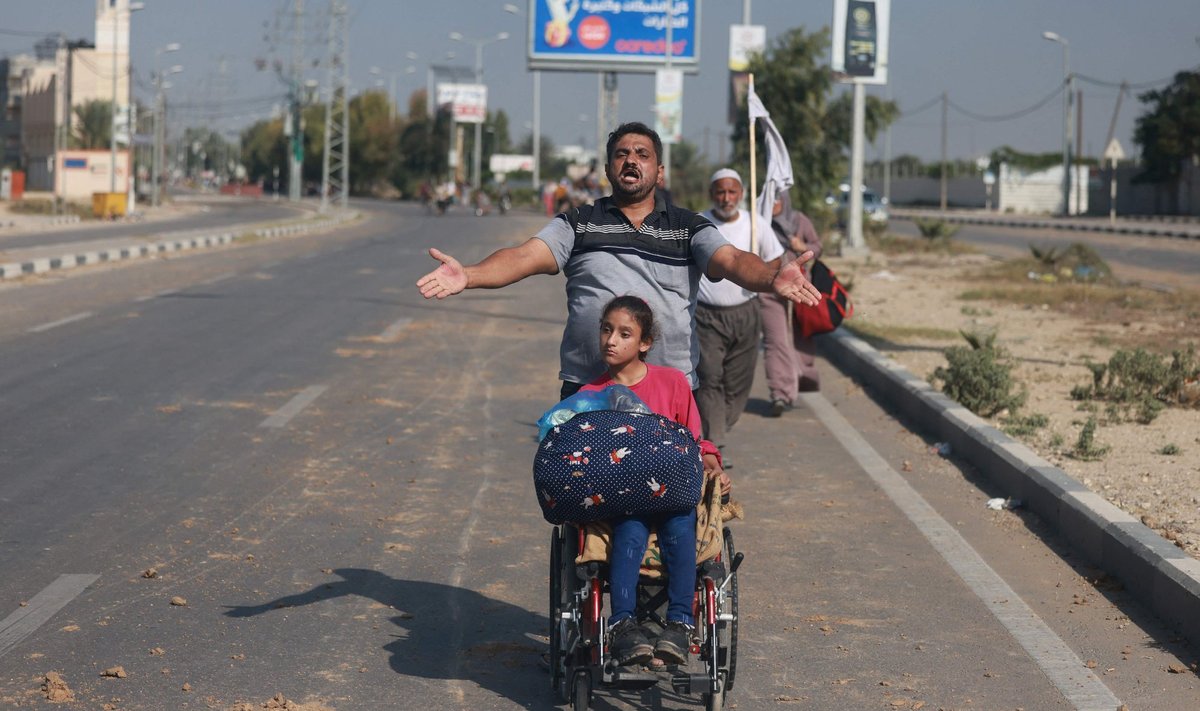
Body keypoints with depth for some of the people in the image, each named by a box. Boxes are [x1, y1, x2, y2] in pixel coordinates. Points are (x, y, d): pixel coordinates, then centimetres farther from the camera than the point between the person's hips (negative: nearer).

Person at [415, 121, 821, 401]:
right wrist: (468, 276, -24)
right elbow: (526, 257, -4)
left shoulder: (688, 228, 10)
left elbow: (730, 260, -7)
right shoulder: (578, 224, 10)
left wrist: (771, 279, -30)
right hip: (585, 388, 0)